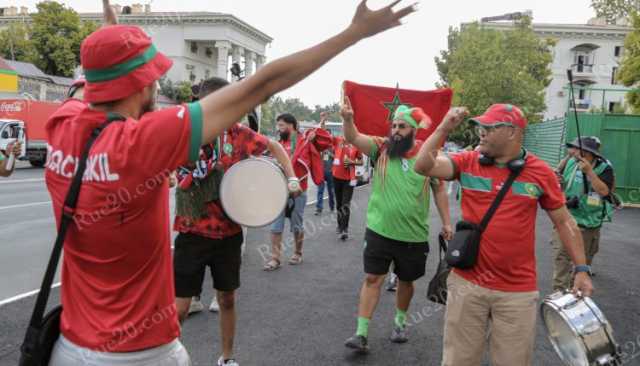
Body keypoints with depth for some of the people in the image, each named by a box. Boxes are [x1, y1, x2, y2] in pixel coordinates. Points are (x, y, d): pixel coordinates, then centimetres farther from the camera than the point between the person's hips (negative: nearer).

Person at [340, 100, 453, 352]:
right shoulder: (381, 148, -4)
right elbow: (353, 138, -18)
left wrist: (446, 223, 3)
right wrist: (347, 118, -39)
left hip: (414, 235, 1)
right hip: (379, 231, 0)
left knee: (406, 281, 17)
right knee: (373, 278, 2)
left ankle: (400, 322, 40)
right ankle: (362, 333, 9)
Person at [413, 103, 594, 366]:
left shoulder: (541, 173, -3)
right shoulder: (468, 163, 0)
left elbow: (564, 222, 5)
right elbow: (423, 166, -12)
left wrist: (581, 269, 2)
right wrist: (444, 128, -14)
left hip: (518, 290, -1)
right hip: (467, 282, 1)